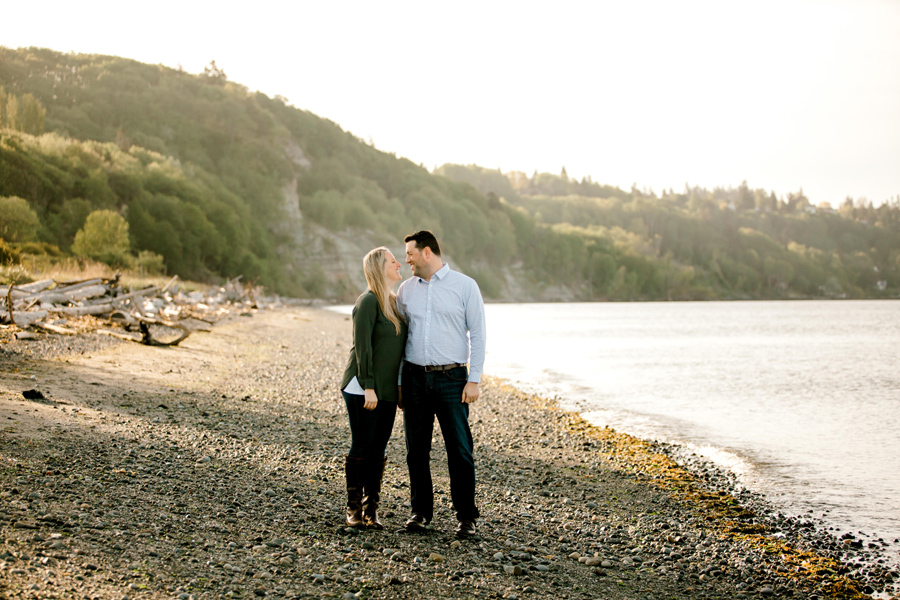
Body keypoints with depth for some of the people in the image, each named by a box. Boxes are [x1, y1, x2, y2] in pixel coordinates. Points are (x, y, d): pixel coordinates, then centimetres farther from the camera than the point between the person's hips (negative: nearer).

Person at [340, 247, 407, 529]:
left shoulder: (393, 302, 14)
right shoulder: (368, 301, -11)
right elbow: (362, 346, -16)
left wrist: (400, 387, 16)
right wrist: (369, 387, -20)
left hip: (386, 389, 7)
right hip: (362, 387, -7)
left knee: (378, 450, 7)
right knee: (361, 447, -2)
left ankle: (371, 510, 13)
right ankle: (354, 509, 7)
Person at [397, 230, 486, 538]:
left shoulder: (465, 286, -1)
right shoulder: (406, 289, 11)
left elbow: (477, 335, -2)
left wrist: (473, 380, -9)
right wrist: (397, 381, 11)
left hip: (451, 378, -4)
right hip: (415, 377, 4)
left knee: (459, 451, -4)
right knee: (417, 450, 7)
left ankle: (466, 516, 4)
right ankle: (421, 511, 18)